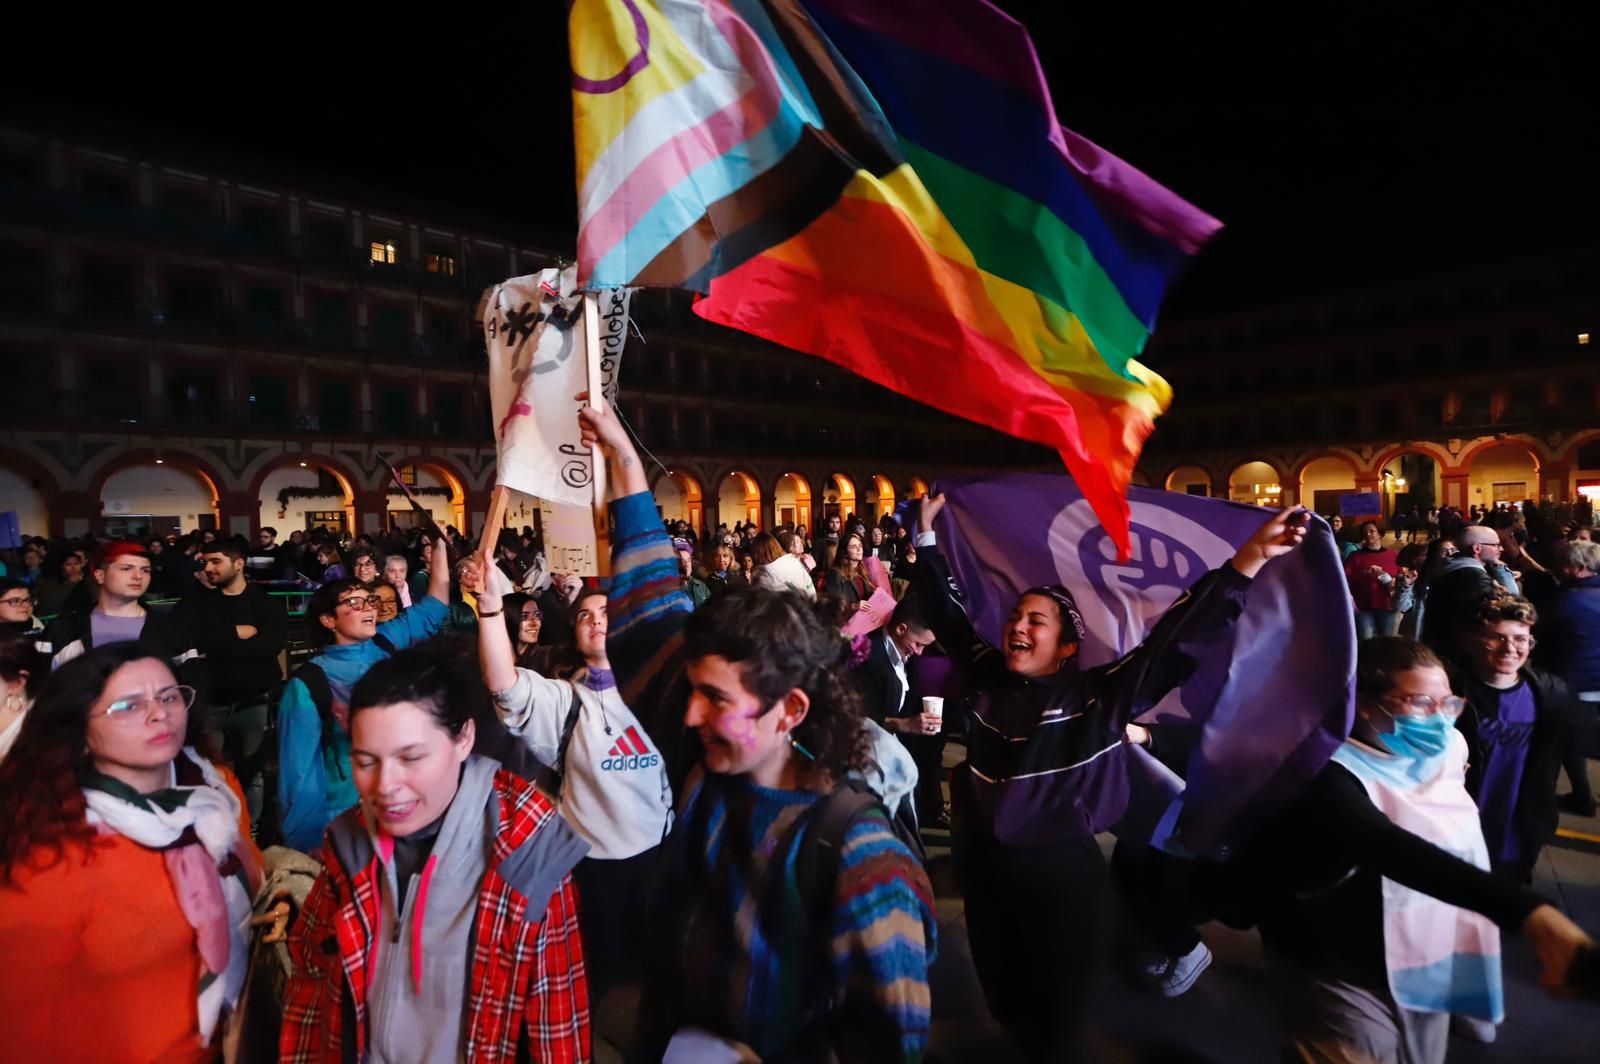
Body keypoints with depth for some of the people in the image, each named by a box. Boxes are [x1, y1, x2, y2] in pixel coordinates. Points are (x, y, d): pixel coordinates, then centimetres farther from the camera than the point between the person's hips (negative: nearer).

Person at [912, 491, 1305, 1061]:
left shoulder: (1100, 695, -12)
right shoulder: (990, 678, -2)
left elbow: (1176, 636, -18)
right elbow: (947, 612, 7)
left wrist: (1251, 559, -24)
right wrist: (927, 535, 10)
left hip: (1063, 880, -4)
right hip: (984, 875, 4)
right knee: (1007, 1014, 24)